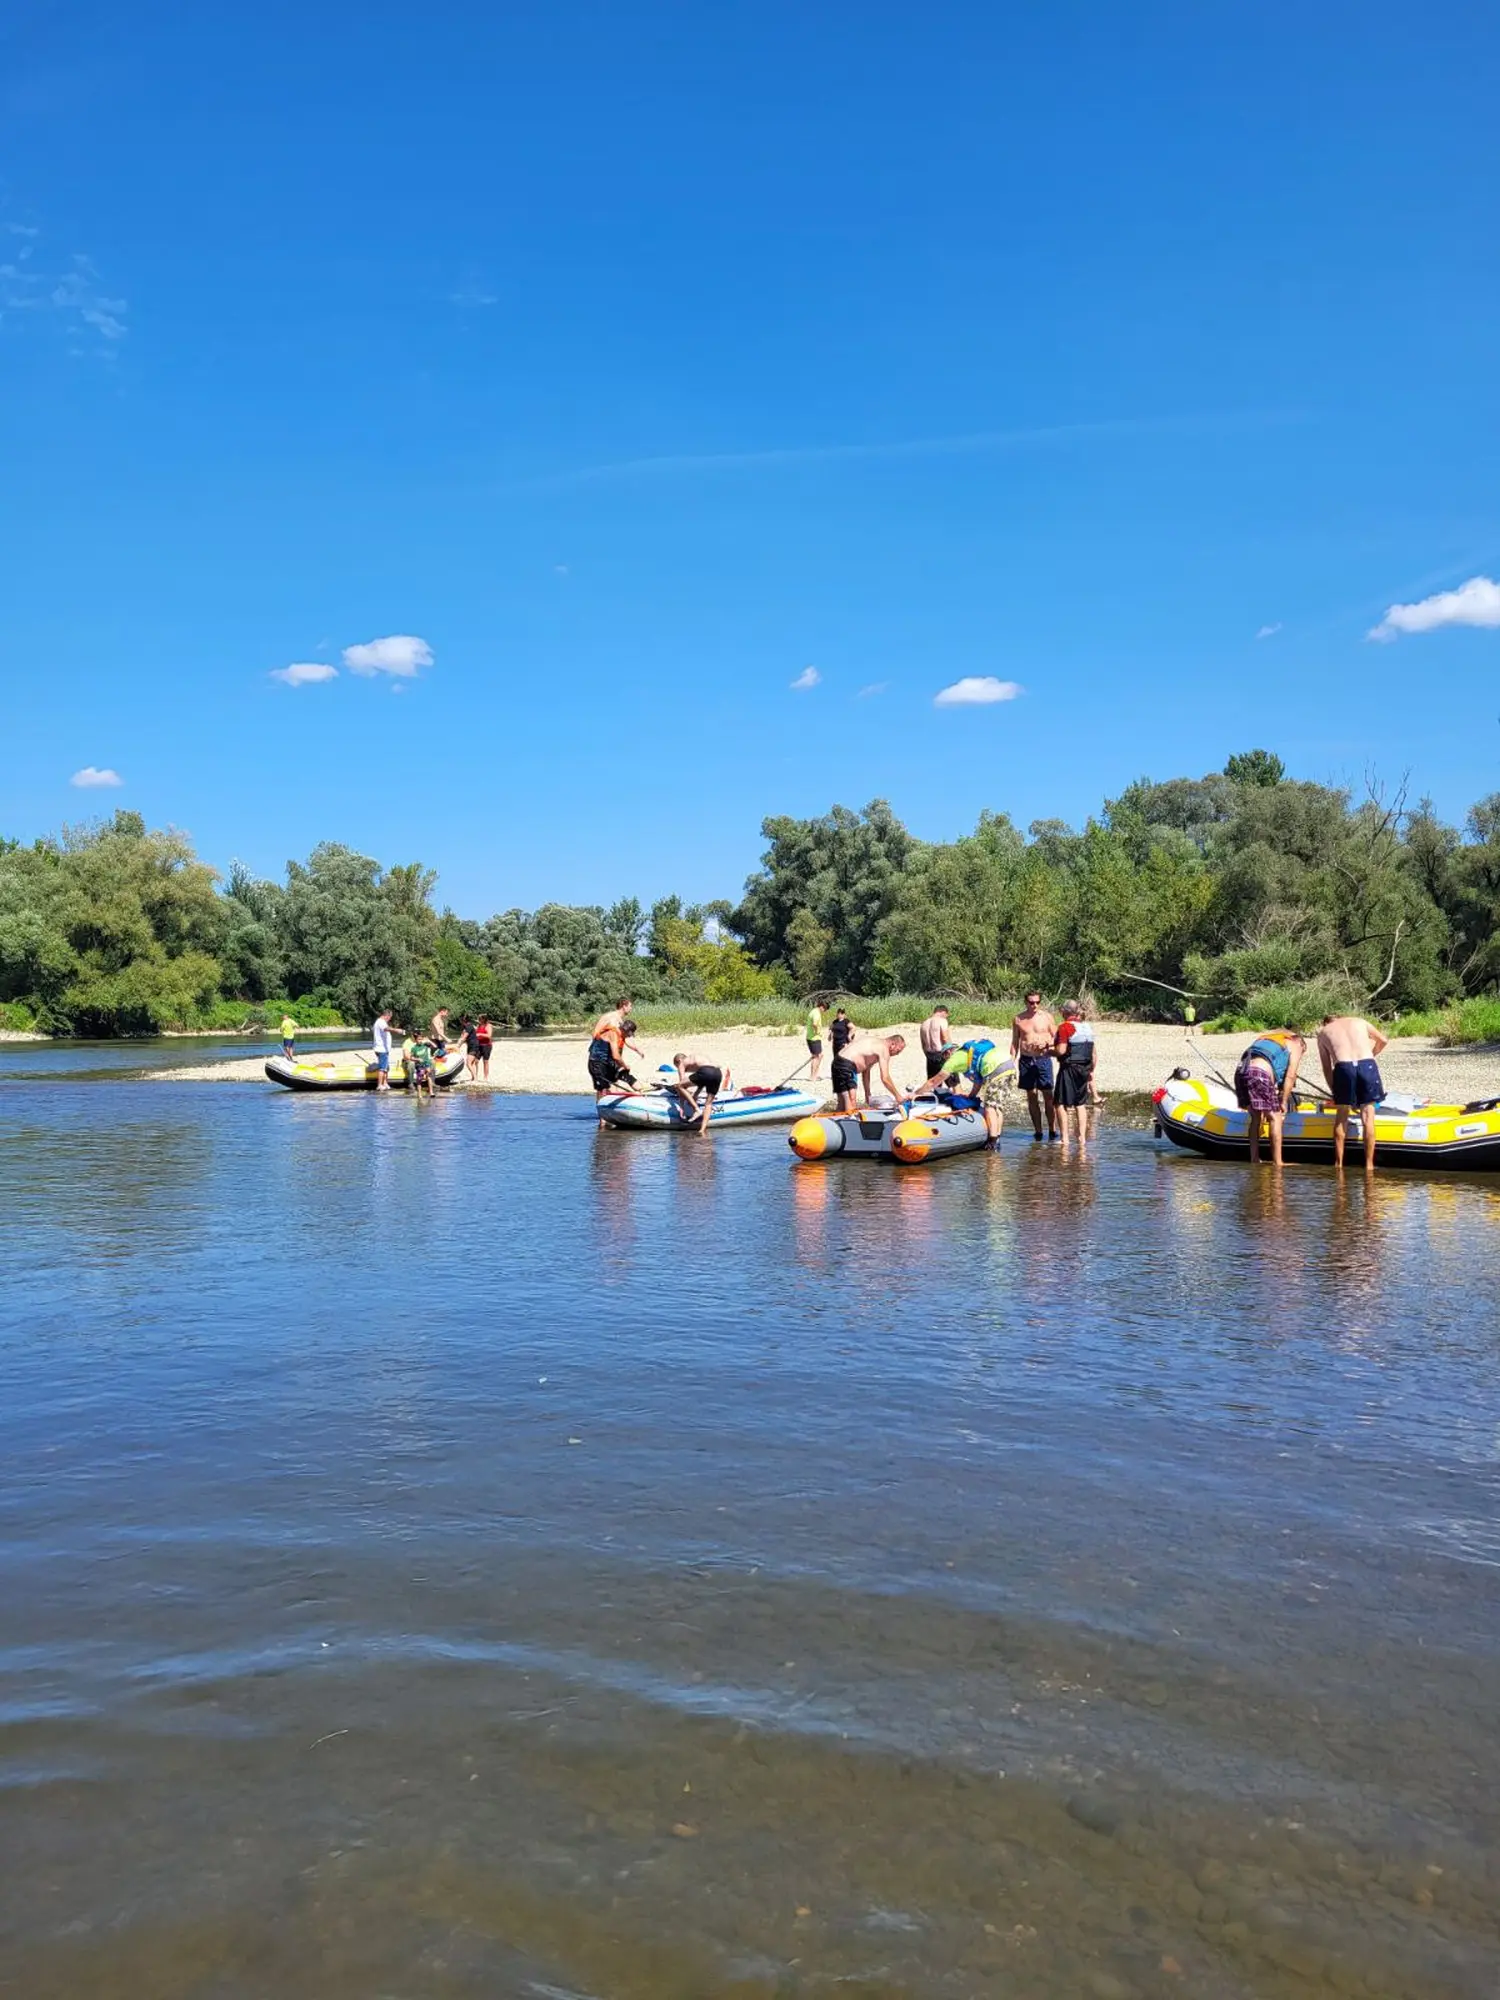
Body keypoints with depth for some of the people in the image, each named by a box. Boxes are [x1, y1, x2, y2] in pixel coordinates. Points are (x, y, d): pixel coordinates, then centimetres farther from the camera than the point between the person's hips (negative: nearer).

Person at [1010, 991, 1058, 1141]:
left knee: (1048, 1095, -4)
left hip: (1043, 1059, -2)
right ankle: (1038, 1131, 10)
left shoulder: (1047, 1017, 3)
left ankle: (1052, 1130, 1)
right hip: (1026, 1059, 2)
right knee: (1031, 1096, 4)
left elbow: (1056, 1037, 5)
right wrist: (1013, 1063, 5)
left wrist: (1049, 1044, -17)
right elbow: (1014, 1043, 11)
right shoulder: (1018, 1019, 7)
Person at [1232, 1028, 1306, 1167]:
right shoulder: (1296, 1045, 20)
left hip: (1241, 1071, 6)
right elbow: (1290, 1076, 7)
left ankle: (1254, 1159, 19)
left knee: (1256, 1118, 19)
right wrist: (1284, 1101, 11)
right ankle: (1277, 1162, 3)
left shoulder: (1264, 1037, 37)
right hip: (1259, 1073, -6)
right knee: (1275, 1117, 5)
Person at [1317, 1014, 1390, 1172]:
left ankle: (1338, 1163, 18)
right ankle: (1369, 1164, 10)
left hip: (1343, 1067, -1)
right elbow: (1382, 1040, 36)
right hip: (1367, 1065, 1)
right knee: (1368, 1115, 9)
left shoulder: (1323, 1032, 24)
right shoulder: (1359, 1021, 28)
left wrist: (1335, 1091, 31)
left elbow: (1327, 1069, 23)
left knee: (1341, 1115, 16)